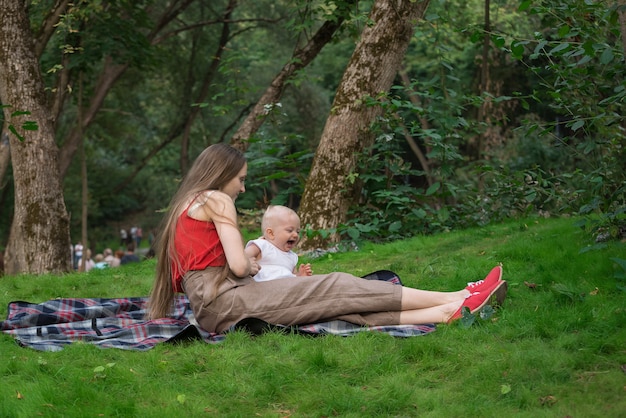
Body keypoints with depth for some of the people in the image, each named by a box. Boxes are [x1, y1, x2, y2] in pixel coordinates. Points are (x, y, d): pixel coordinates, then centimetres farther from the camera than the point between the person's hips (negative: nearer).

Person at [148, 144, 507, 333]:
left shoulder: (183, 207, 24)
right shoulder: (216, 200, -4)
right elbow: (238, 266, -10)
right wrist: (253, 265, 13)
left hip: (210, 311, 9)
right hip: (226, 299, -9)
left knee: (342, 306, -3)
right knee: (337, 288, -9)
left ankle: (445, 312, -11)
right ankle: (454, 300, -8)